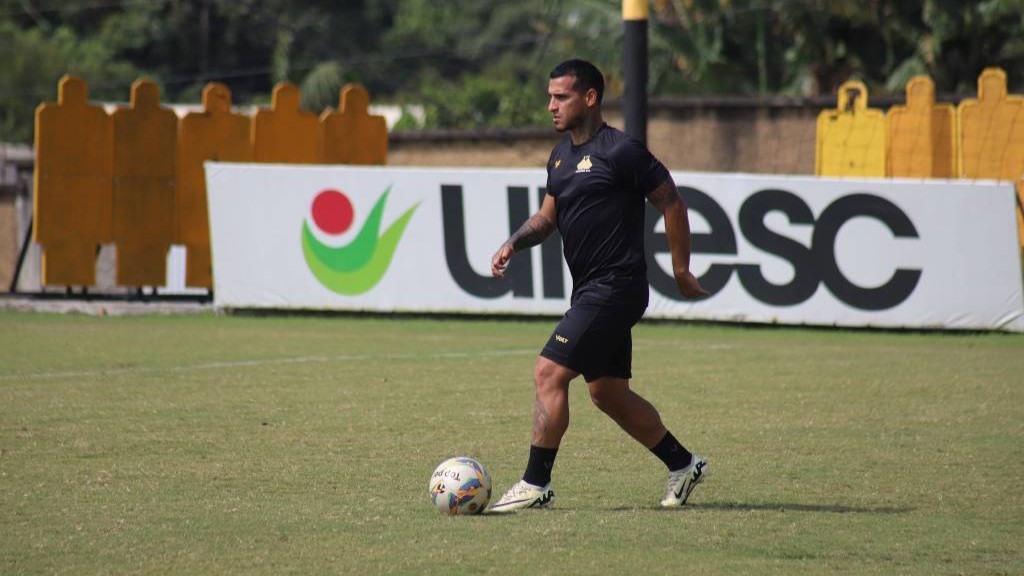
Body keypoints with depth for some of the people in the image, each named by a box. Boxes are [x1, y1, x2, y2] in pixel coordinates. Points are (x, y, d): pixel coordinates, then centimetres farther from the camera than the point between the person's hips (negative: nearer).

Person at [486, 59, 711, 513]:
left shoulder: (621, 152, -13)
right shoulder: (561, 156, 13)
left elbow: (672, 204, -9)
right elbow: (548, 216, 22)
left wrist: (681, 271, -5)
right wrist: (513, 243, 3)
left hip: (615, 286, -9)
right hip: (589, 289, 10)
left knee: (548, 373, -14)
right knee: (608, 393, 14)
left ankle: (536, 484, -9)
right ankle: (684, 465, 27)